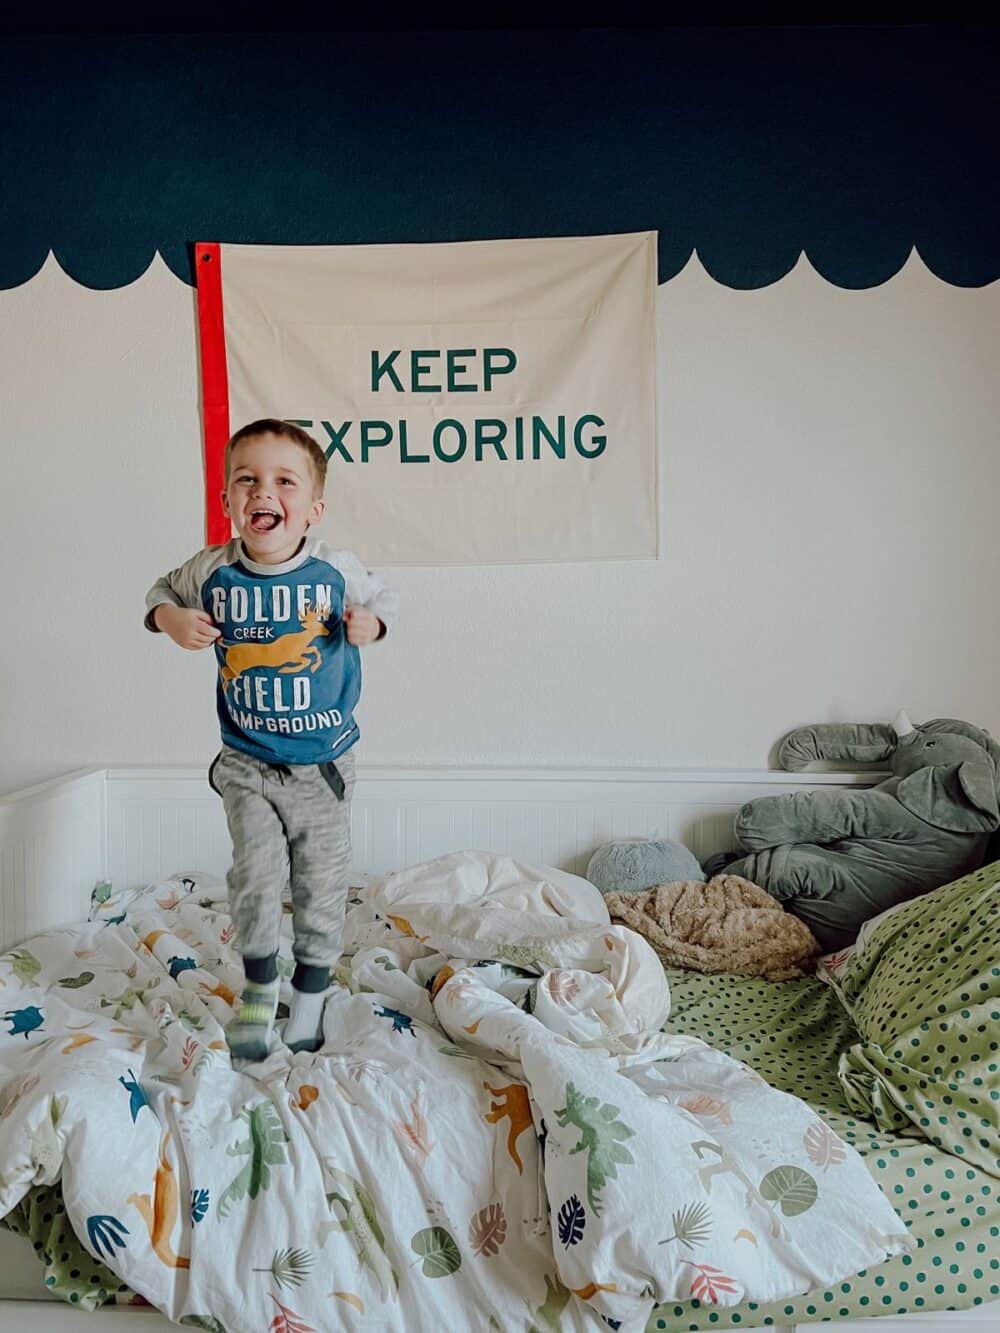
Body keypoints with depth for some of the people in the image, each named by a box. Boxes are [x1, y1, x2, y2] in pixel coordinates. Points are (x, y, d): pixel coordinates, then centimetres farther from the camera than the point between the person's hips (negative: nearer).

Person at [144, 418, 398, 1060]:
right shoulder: (212, 571, -8)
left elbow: (384, 598, 7)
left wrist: (371, 622, -15)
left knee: (322, 885, 9)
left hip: (323, 764, 0)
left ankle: (310, 998, 33)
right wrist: (169, 617, -10)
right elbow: (164, 589, 12)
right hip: (247, 762, 1)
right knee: (257, 873, -7)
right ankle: (260, 986, 23)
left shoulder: (337, 570, -12)